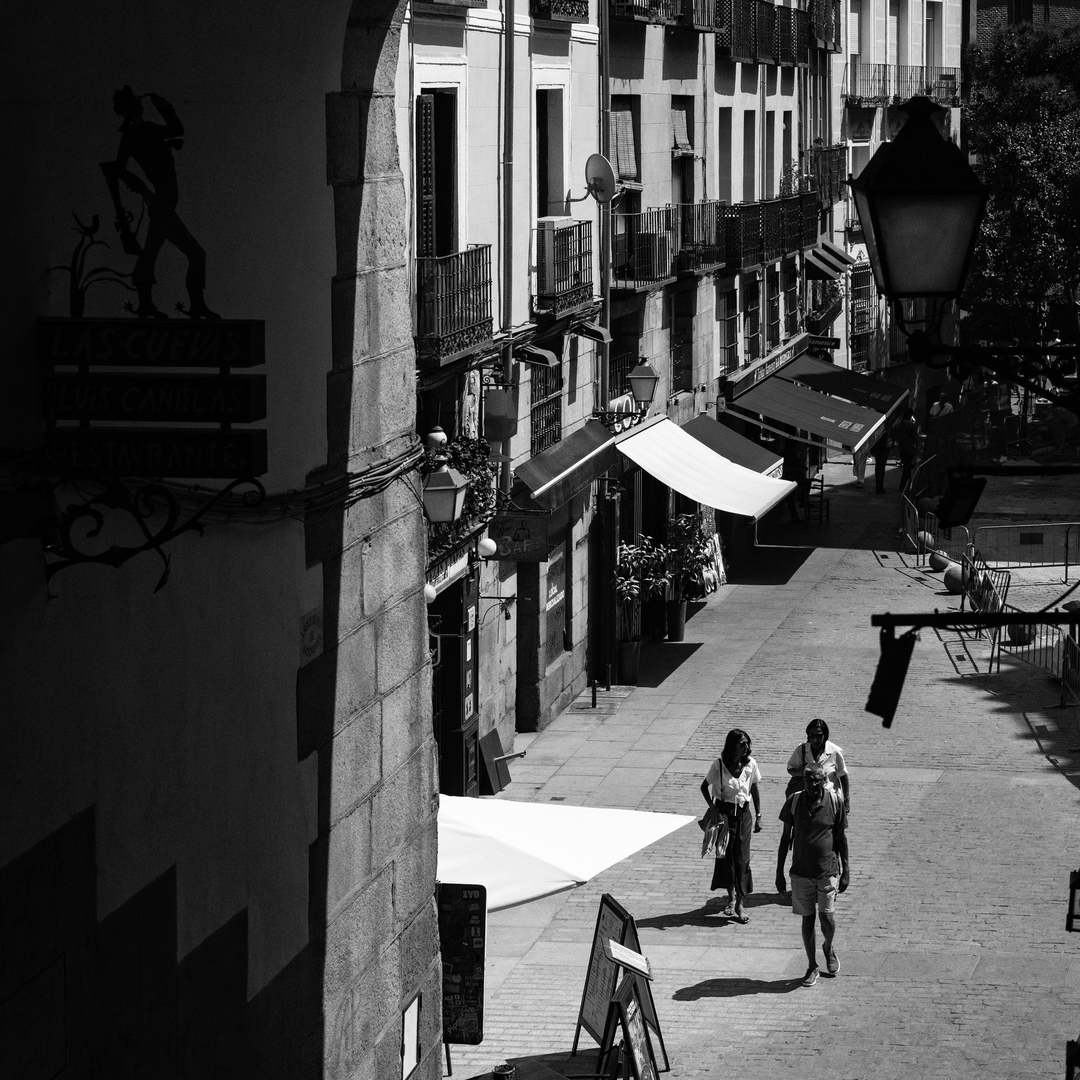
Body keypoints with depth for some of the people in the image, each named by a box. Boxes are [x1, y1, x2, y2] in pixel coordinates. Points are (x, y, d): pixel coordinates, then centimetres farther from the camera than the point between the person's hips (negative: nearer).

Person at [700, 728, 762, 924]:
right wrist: (713, 807, -9)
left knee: (742, 858, -1)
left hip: (743, 813, 2)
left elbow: (754, 790, 8)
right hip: (724, 812, -2)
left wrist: (758, 816, 8)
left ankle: (740, 905, 3)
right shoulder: (719, 765, -12)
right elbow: (705, 787, 0)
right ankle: (732, 897, 13)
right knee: (726, 854, 0)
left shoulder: (750, 764, -4)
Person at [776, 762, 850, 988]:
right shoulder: (794, 802, -4)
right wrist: (779, 872, 4)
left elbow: (841, 838, 2)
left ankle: (828, 948, 27)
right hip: (801, 872, 1)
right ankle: (812, 967, 18)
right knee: (807, 918, 5)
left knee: (827, 916, -5)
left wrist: (846, 872, 1)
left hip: (828, 871, -1)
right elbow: (786, 838, 4)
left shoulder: (834, 802, -6)